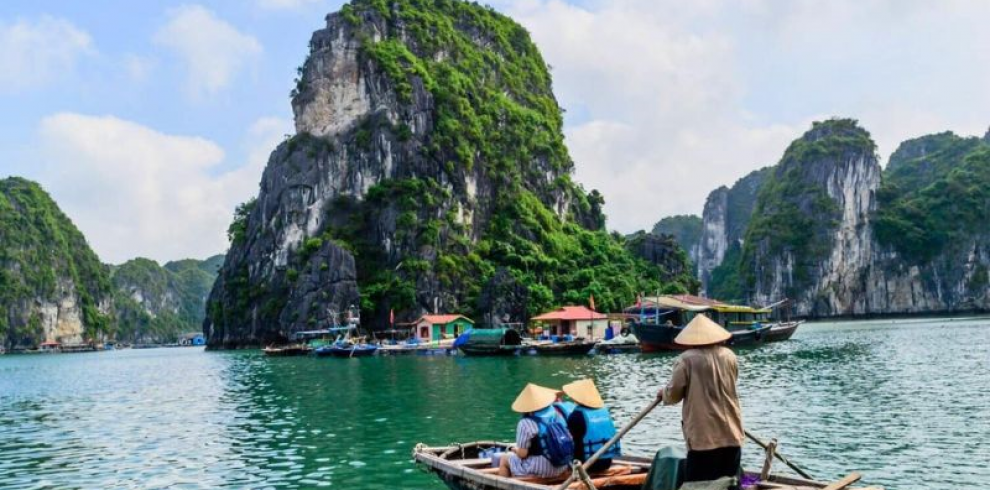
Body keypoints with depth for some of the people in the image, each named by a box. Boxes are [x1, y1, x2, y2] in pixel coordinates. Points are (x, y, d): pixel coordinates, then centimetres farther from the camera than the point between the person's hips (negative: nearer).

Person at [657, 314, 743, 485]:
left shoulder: (686, 360, -9)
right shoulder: (729, 356, 6)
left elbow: (673, 394, -5)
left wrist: (663, 394, 16)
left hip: (704, 436, -5)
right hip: (731, 434, 5)